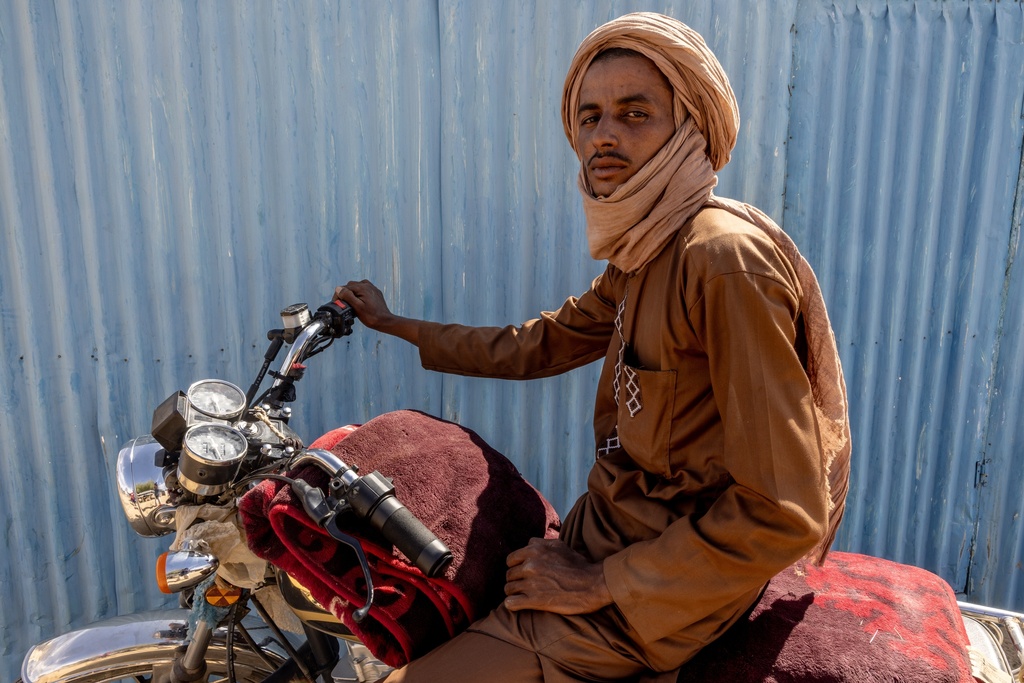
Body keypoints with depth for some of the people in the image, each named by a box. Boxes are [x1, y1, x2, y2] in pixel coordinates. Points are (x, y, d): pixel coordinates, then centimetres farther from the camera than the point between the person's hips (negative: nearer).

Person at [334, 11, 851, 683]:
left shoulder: (725, 257, -24)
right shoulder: (642, 259, 6)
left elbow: (785, 514, -26)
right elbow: (535, 346, 18)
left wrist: (600, 582, -19)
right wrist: (394, 323, 23)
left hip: (653, 595, -9)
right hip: (610, 524, 9)